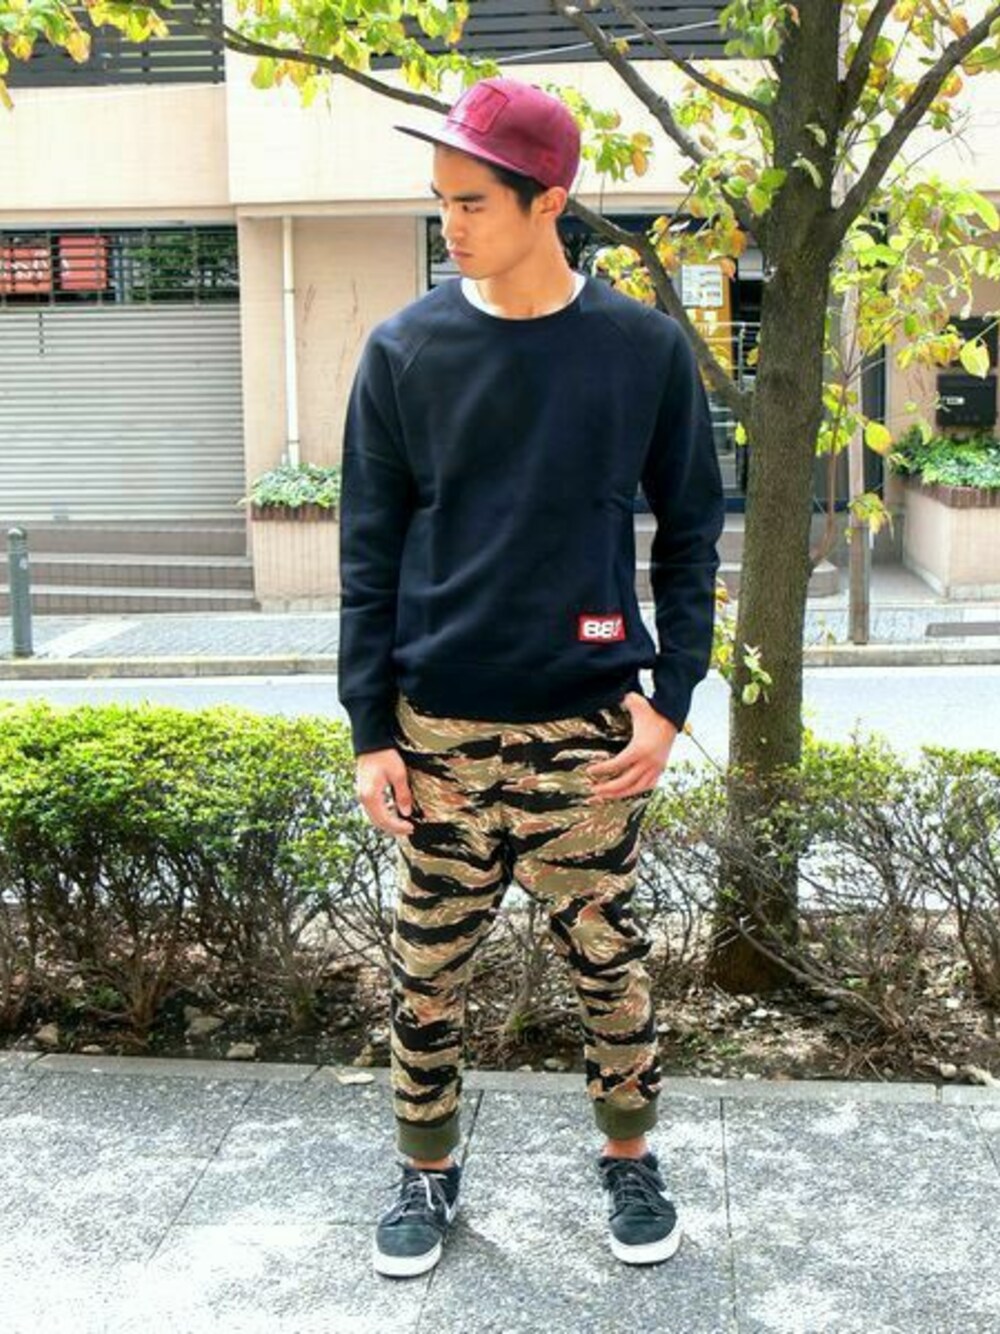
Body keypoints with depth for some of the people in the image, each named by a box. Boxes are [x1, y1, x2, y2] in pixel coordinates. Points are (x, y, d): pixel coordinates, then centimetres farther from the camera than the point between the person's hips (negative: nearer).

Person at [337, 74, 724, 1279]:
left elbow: (689, 529, 5)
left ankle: (629, 1159, 33)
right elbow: (369, 549, 1)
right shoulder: (403, 352, -1)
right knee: (428, 969, 10)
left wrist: (670, 695, -5)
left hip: (588, 726, 0)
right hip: (439, 727, 1)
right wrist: (370, 728, -3)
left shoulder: (645, 349, -2)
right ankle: (428, 1173, 31)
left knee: (605, 959, 10)